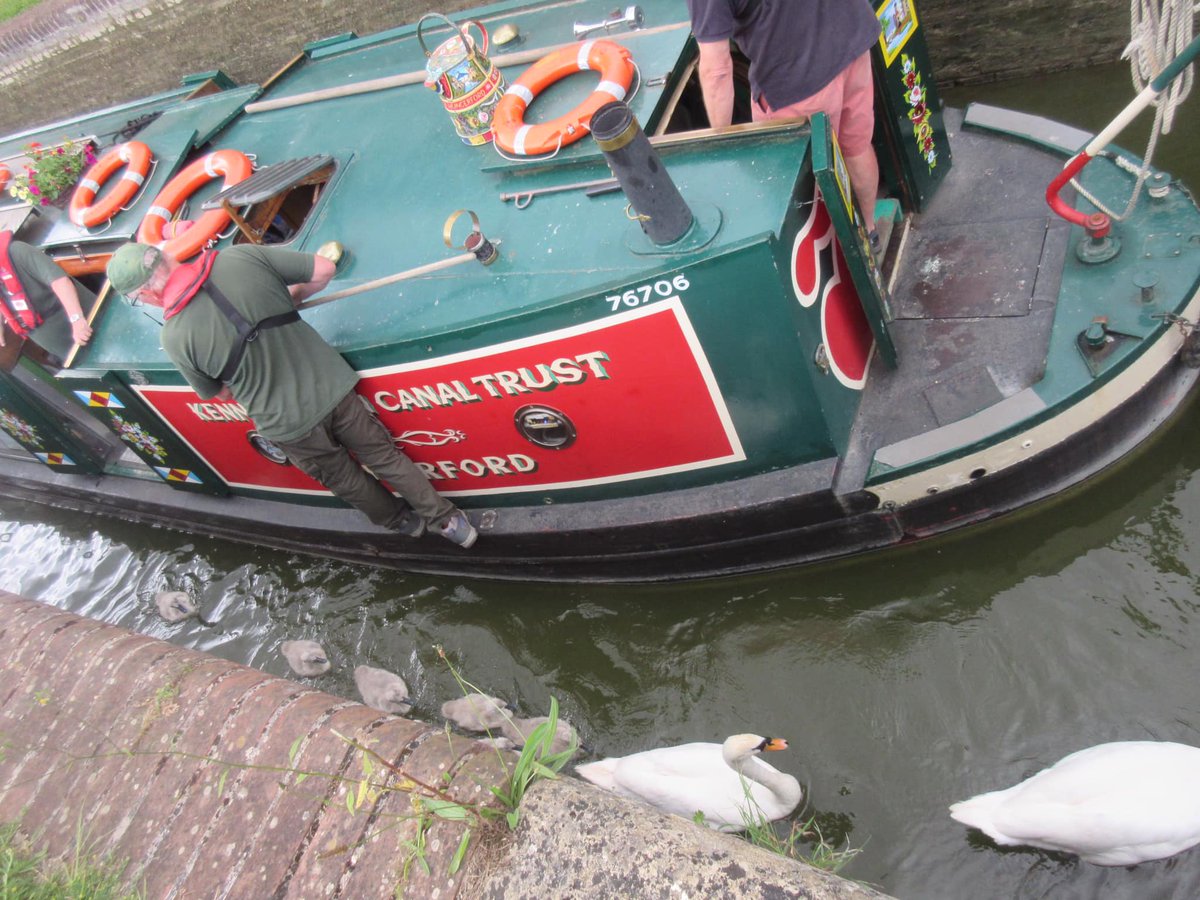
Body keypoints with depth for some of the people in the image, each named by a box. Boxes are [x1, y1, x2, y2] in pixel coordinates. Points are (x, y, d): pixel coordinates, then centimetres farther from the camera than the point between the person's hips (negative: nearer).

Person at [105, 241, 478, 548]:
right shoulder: (244, 256, -12)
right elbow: (324, 270, -6)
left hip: (285, 424, -1)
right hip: (331, 387, 2)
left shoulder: (175, 338, -14)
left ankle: (403, 522, 49)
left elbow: (219, 393, 1)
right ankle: (450, 522, 31)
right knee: (385, 456, 22)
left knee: (344, 480, 26)